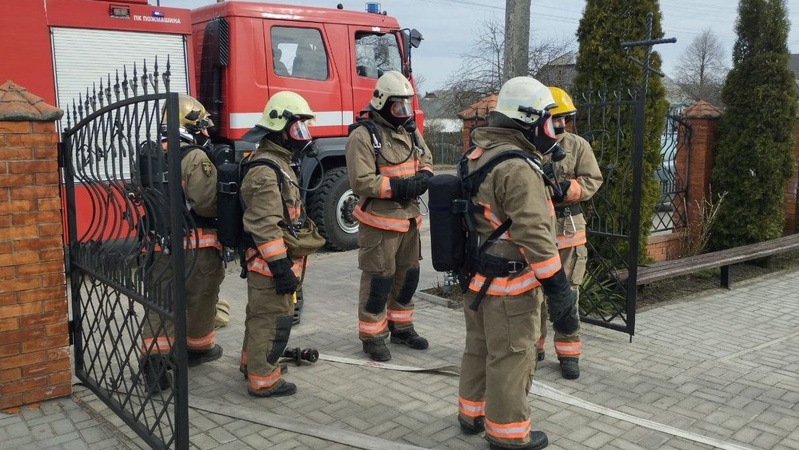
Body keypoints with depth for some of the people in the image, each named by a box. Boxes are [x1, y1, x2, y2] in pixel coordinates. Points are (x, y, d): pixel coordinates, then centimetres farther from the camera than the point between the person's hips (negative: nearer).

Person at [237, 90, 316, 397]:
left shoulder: (278, 161, 14)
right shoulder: (265, 170, -21)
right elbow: (265, 227, -26)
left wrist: (287, 263, 25)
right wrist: (282, 268, -25)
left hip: (269, 262, 11)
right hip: (271, 261, -11)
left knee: (260, 314, 23)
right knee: (274, 320, -2)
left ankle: (252, 361, 38)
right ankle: (263, 380, 8)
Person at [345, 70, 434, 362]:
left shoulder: (410, 132, 10)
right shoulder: (363, 135, -15)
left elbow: (426, 161, 17)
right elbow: (361, 182, -21)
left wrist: (424, 177, -6)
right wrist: (398, 186, -26)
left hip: (409, 218, 8)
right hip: (379, 222, -8)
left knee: (408, 276, 17)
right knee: (378, 280, 0)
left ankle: (401, 327, 34)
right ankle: (371, 335, 15)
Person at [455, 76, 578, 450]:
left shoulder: (477, 156, 8)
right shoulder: (518, 168, -22)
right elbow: (534, 235, -24)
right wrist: (558, 289, -19)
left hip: (478, 276, 9)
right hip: (509, 284, -9)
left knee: (478, 349, 21)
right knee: (511, 358, 5)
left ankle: (473, 414, 37)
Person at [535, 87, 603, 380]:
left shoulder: (577, 145, 0)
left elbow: (592, 181, -4)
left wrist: (564, 188, -21)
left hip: (566, 230, -1)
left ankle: (568, 353, 14)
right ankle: (532, 346, 25)